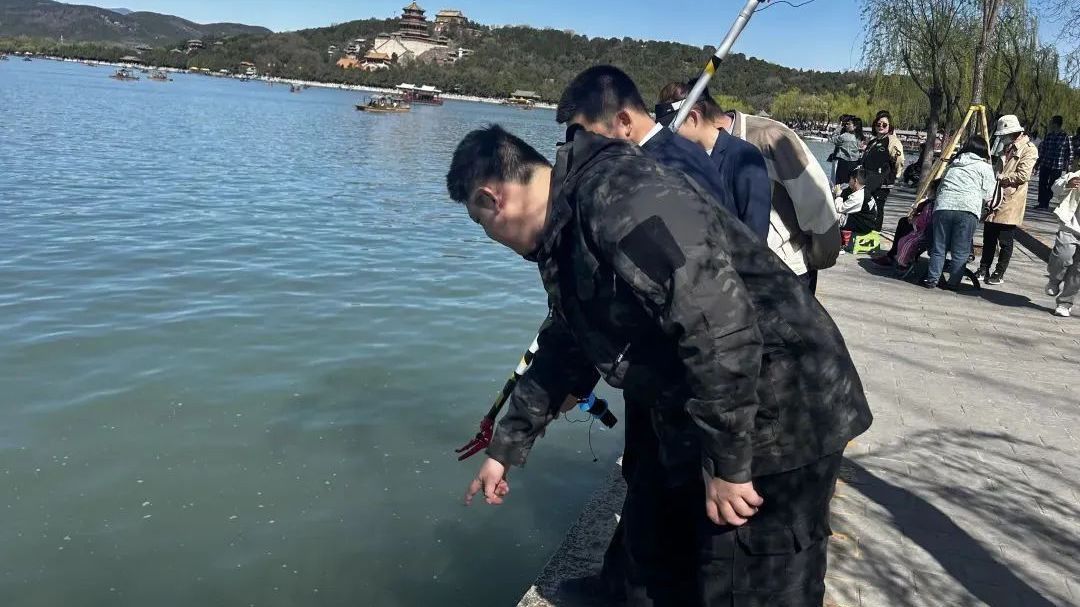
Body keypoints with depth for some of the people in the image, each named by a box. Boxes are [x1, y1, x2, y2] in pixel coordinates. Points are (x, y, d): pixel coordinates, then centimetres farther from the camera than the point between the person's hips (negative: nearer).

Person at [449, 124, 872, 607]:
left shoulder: (618, 194, -23)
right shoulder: (568, 228, 9)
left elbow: (721, 323, -30)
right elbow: (562, 353, 20)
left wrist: (725, 463, -22)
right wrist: (504, 450, 26)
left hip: (778, 418, -10)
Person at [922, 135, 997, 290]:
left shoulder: (953, 164, 23)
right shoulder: (985, 167, 9)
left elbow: (940, 187, 25)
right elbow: (987, 196, 6)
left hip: (943, 206, 3)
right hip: (968, 209, -3)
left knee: (938, 247, 9)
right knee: (960, 251, 4)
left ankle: (931, 279, 9)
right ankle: (953, 282, 5)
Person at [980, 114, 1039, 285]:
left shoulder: (1028, 149, -8)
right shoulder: (1006, 147, 16)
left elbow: (1023, 175, -17)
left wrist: (1000, 177, -11)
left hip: (1010, 204, -7)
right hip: (995, 201, 7)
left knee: (1005, 242, 1)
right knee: (988, 239, 11)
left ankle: (999, 274, 9)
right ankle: (983, 270, 20)